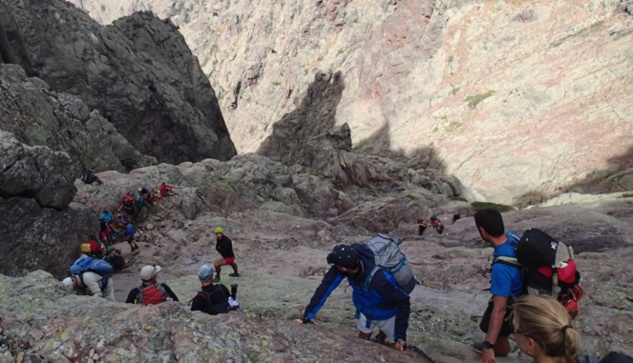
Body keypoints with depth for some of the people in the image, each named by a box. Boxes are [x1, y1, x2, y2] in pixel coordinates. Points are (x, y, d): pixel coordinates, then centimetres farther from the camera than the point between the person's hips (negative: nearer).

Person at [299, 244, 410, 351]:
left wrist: (401, 336, -34)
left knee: (384, 333, 23)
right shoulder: (351, 259, -32)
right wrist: (310, 312, -29)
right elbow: (326, 285, -28)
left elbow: (403, 301, -35)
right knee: (362, 339, 18)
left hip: (385, 312, -3)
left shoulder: (378, 279, -46)